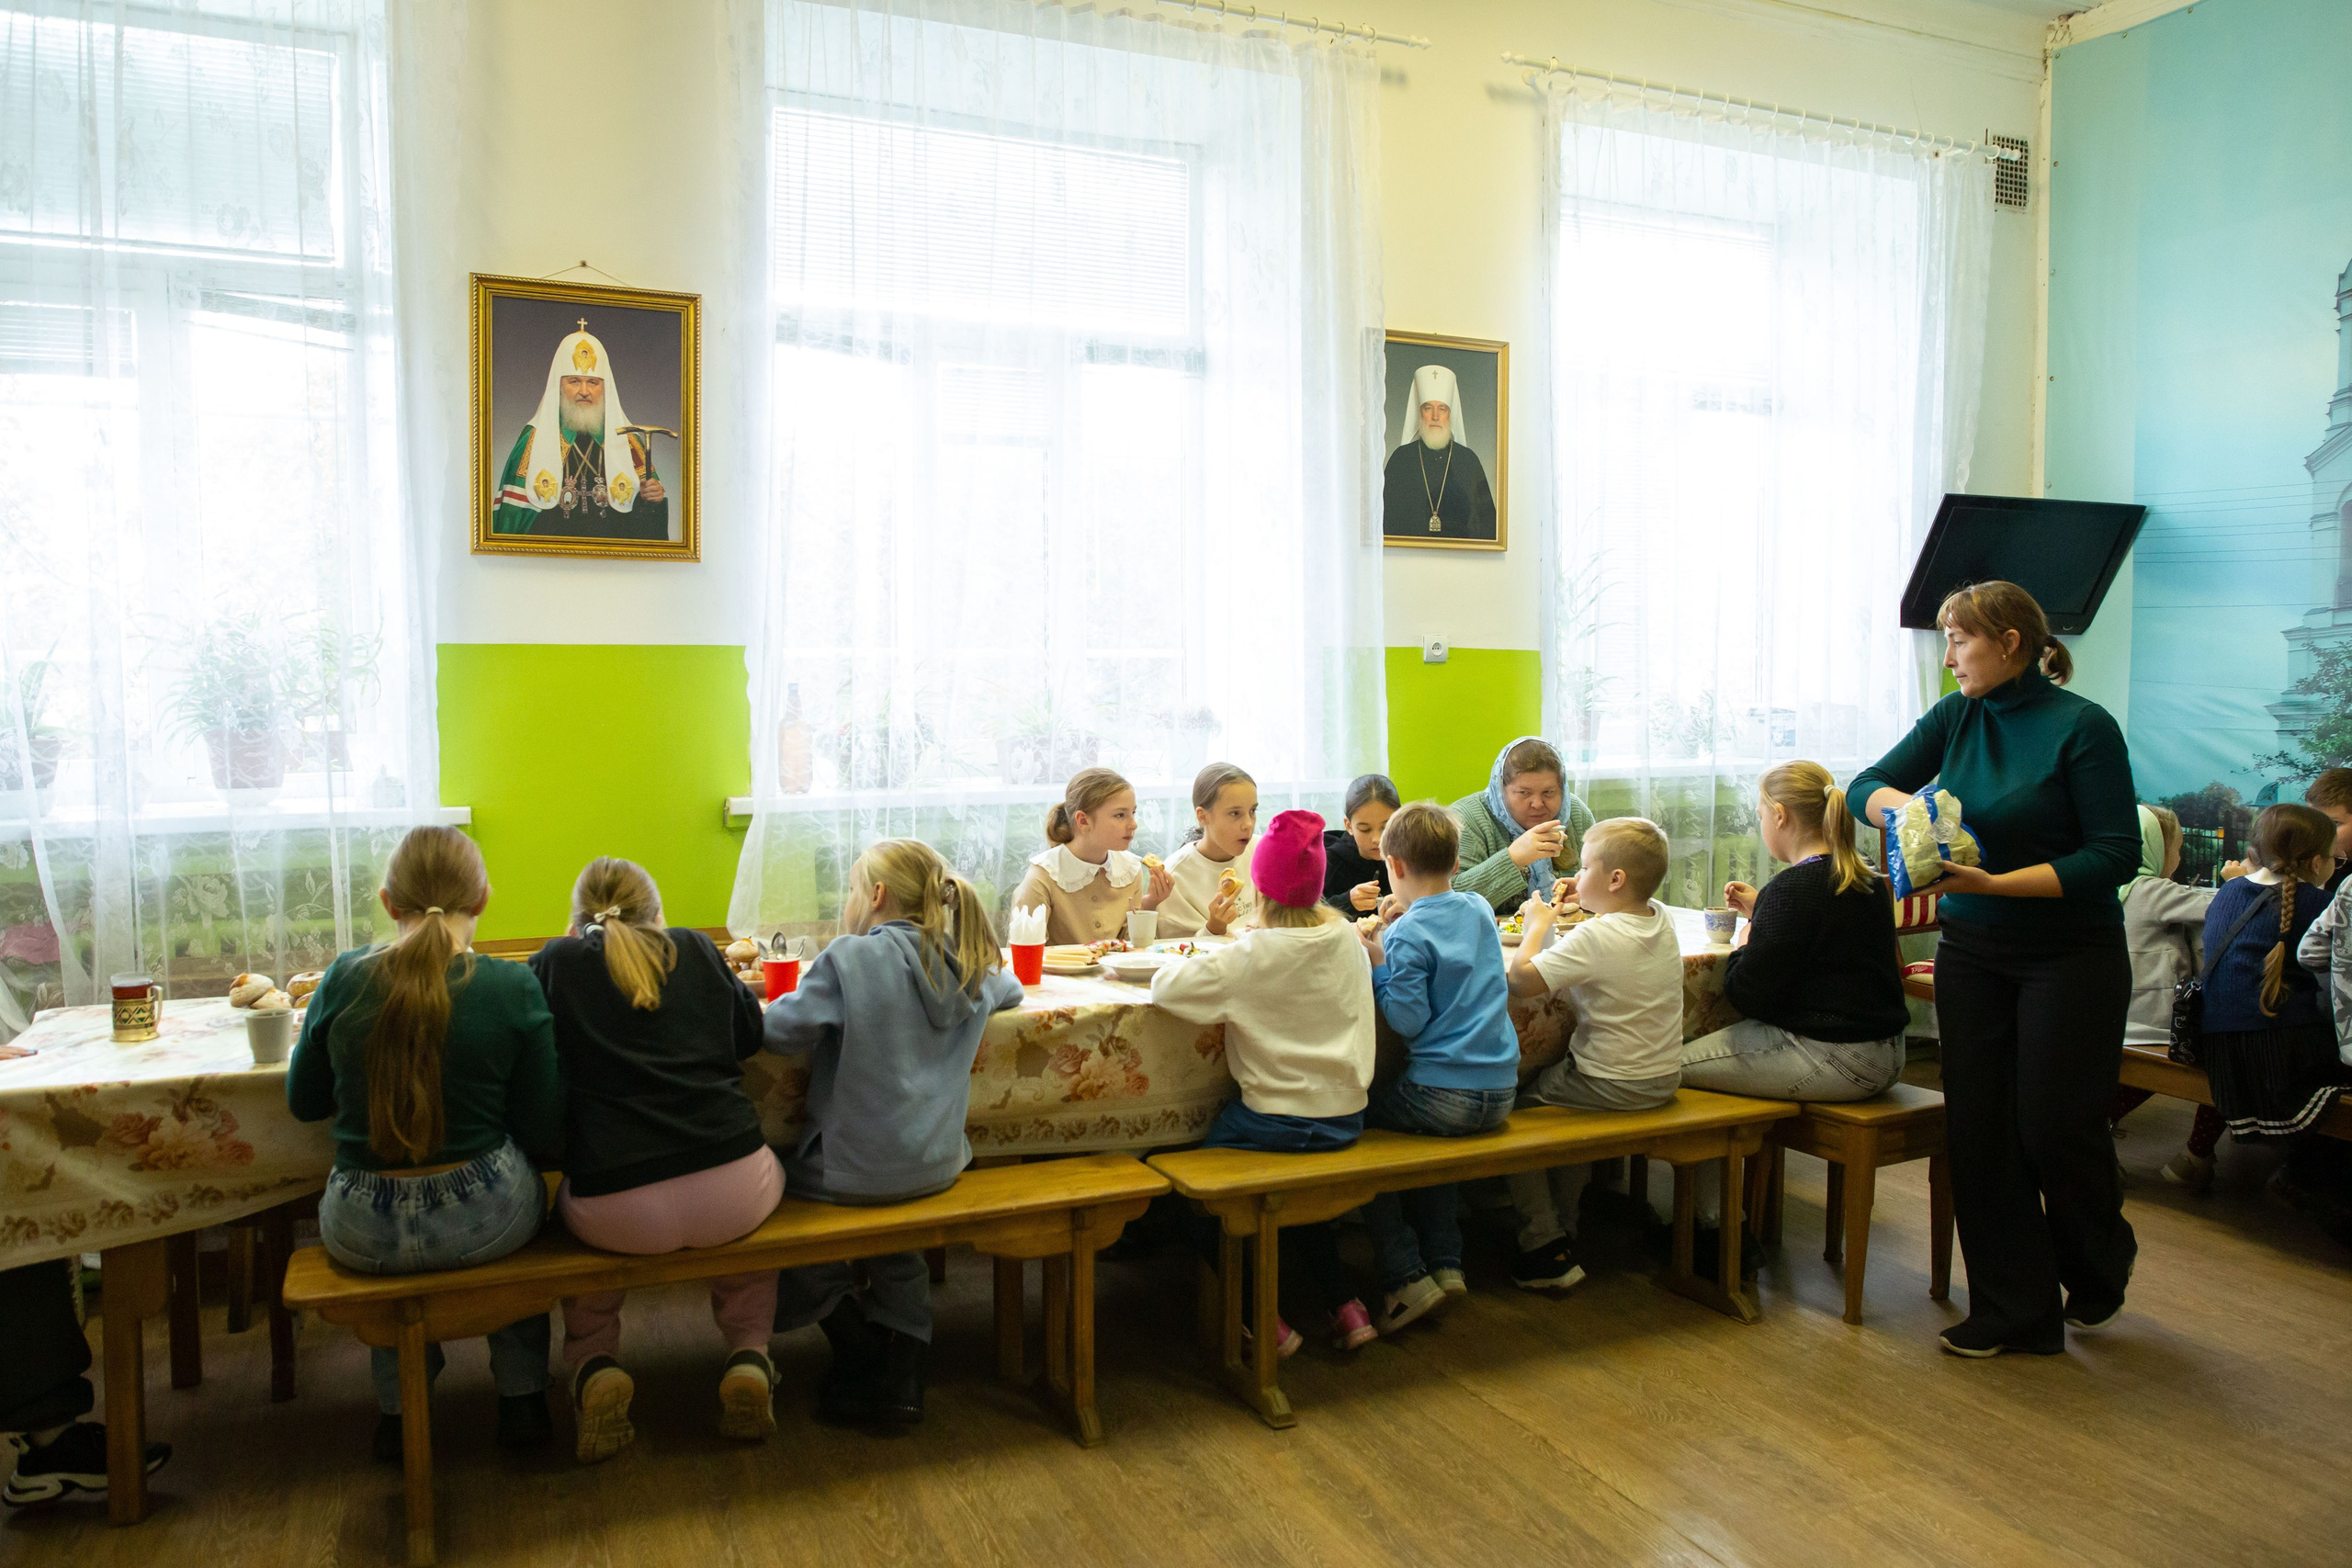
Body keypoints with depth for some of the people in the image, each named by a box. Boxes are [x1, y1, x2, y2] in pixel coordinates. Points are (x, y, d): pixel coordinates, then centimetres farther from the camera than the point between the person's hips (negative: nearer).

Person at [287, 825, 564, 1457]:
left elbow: (304, 1102, 9)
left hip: (363, 1237, 2)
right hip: (483, 1224, -2)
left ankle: (398, 1407, 41)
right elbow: (544, 1141, -7)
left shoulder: (344, 979, -7)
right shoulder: (514, 988, -13)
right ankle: (522, 1398, 37)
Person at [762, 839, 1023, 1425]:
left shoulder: (849, 957, -15)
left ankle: (861, 1349, 25)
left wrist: (780, 1002, 3)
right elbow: (1010, 990, 24)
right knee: (899, 1252, 33)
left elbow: (783, 1030, -18)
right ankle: (901, 1374, 27)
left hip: (854, 1170, -6)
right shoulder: (967, 968, 3)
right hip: (935, 1165, 6)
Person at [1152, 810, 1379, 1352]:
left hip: (1278, 1119, -6)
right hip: (1345, 1117, 6)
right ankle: (1344, 1304, 26)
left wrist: (1204, 961, -1)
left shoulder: (1249, 956, -18)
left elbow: (1165, 987, -21)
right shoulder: (1347, 940, -1)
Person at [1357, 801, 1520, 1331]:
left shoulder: (1408, 934, -15)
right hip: (1500, 1091, 8)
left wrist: (1378, 965, -7)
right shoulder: (1478, 910, 8)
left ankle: (1407, 1277, 8)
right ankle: (1446, 1262, 25)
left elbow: (1408, 1020, -17)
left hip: (1444, 1096, -7)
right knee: (1434, 1139, 33)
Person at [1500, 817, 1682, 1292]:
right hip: (1663, 1079, 9)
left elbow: (1519, 979, -27)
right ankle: (1563, 1227, 40)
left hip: (1611, 1086, -9)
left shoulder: (1593, 938, -25)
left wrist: (1537, 924, -13)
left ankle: (1545, 1245, 11)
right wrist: (1589, 901, 11)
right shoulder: (1660, 919, 0)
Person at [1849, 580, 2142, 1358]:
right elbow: (1864, 788, 4)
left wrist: (1994, 884, -25)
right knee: (1978, 1128, 4)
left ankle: (2099, 1268, 34)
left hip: (2071, 957, -5)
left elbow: (2116, 854, -15)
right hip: (1971, 952, 5)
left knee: (2055, 1127, 2)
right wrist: (1903, 802, -19)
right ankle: (2013, 1309, 18)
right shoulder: (1955, 719, 3)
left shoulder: (2084, 727, -11)